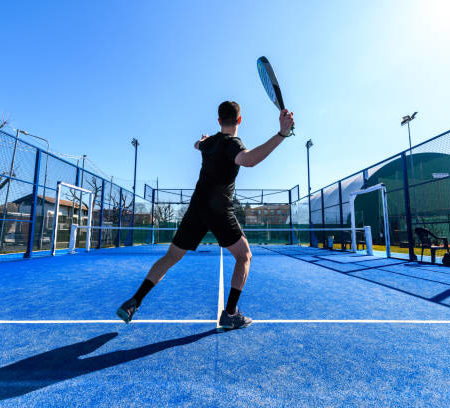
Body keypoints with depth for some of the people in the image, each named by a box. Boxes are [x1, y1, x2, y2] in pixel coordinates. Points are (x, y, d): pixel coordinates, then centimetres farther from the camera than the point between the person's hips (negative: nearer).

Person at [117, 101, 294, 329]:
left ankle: (133, 302, 17)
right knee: (244, 257, 10)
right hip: (220, 212, -6)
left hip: (196, 208, 6)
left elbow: (197, 144, 39)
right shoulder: (232, 143, -8)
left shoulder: (209, 142, 13)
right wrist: (282, 134, -37)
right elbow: (248, 160, -32)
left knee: (171, 257, 15)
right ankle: (230, 314, 8)